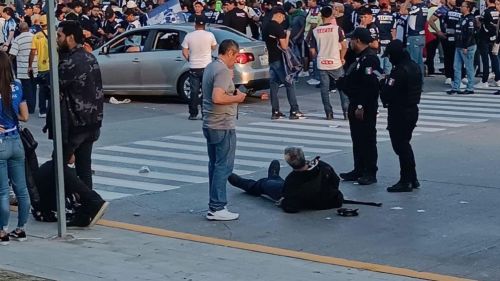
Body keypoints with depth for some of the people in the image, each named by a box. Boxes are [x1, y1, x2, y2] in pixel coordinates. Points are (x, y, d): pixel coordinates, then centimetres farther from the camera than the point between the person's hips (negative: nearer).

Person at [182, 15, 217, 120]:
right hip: (207, 66, -1)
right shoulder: (210, 35, -7)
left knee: (194, 91, 7)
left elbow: (184, 52, -3)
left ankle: (193, 114, 7)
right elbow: (214, 47, 8)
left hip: (193, 68, 1)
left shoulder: (189, 36, -5)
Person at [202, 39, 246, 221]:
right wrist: (237, 98, -14)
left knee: (215, 165, 15)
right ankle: (217, 209, -4)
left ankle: (215, 203, 21)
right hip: (223, 126, -10)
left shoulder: (210, 67, 12)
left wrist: (231, 92, 15)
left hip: (210, 124, 10)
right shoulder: (223, 71, -18)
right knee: (223, 167, -5)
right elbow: (217, 98, -29)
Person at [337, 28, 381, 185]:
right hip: (355, 104, 10)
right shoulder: (359, 57, 15)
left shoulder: (370, 58, -18)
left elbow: (369, 85, -24)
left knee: (367, 139, -3)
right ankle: (359, 170, 23)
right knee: (357, 138, 15)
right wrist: (342, 81, 5)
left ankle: (370, 173, 2)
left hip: (365, 107, -10)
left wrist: (361, 106, -25)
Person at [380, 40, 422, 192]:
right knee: (405, 144, 19)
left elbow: (387, 93, -24)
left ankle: (406, 181, 3)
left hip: (399, 113, -9)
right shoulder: (414, 66, 7)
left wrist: (384, 82, -3)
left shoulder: (400, 71, -22)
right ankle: (412, 179, 24)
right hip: (412, 109, 9)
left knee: (401, 146, -1)